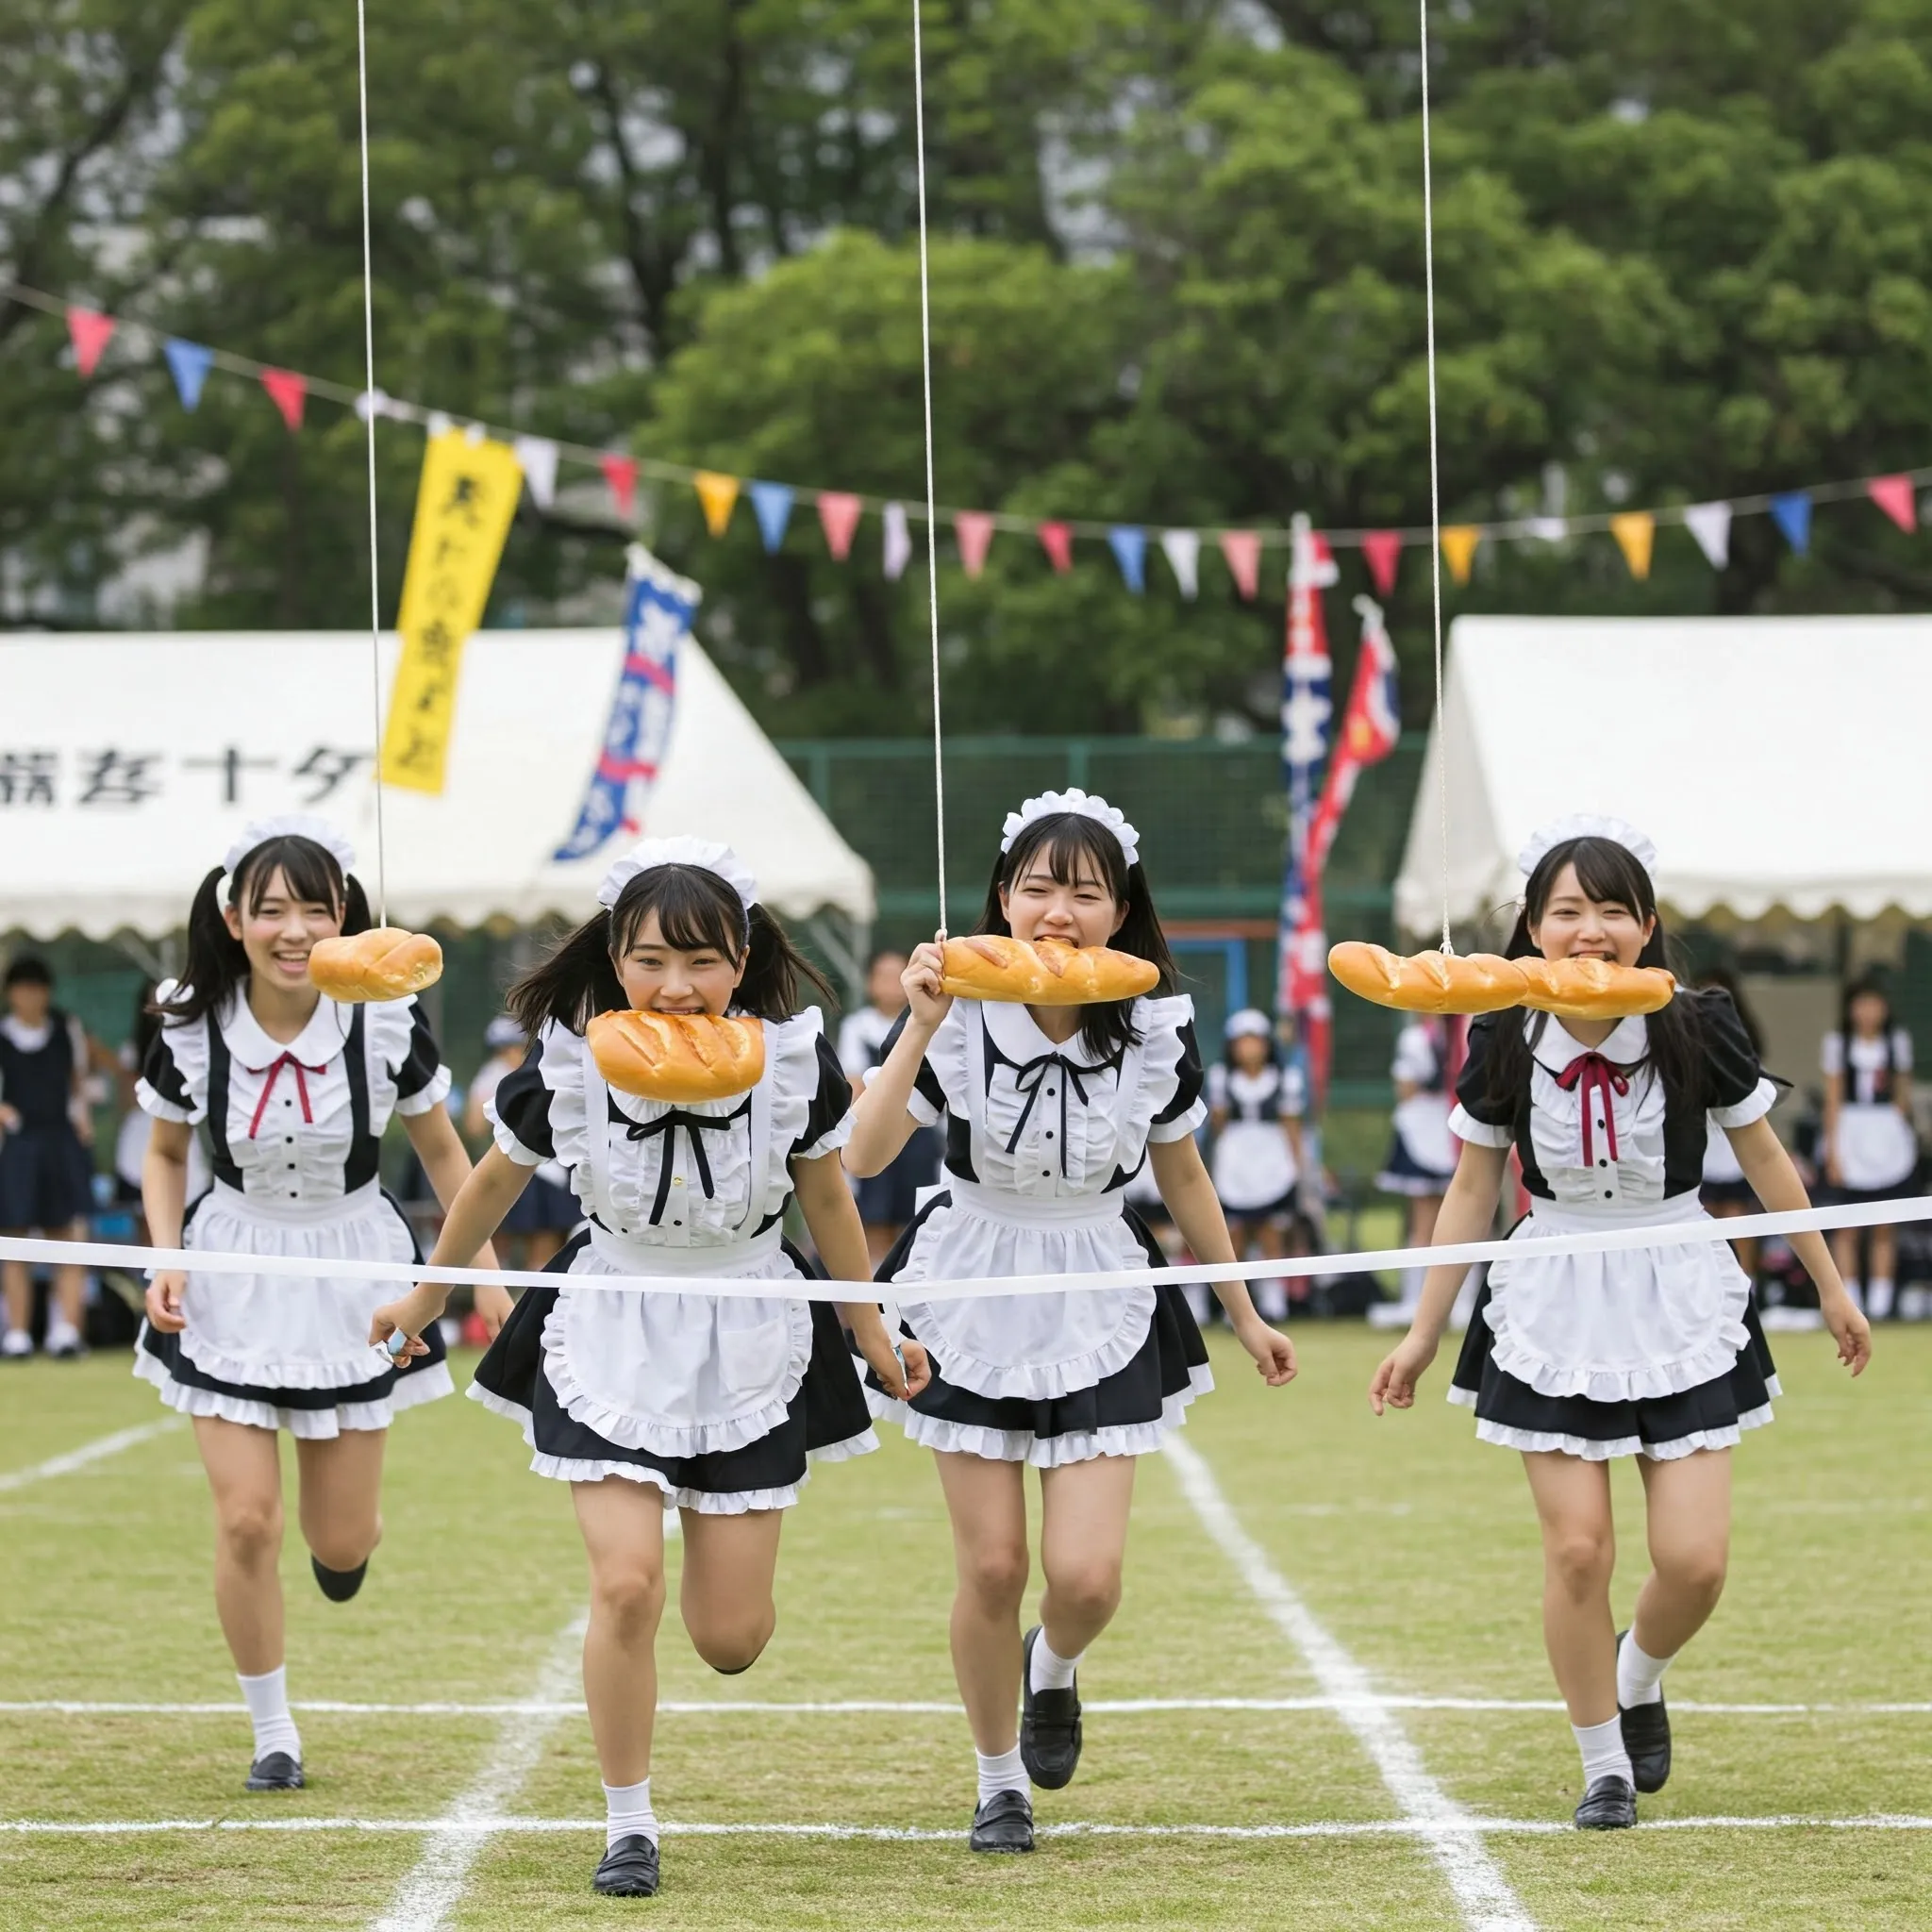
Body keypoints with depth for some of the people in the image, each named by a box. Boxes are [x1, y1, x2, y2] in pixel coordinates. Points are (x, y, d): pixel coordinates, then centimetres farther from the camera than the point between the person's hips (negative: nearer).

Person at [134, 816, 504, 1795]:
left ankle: (344, 1520, 45)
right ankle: (271, 1733, 11)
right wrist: (167, 1258, -10)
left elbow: (443, 1150, 0)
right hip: (231, 1283, 0)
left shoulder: (386, 1018, -15)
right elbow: (165, 1155, 5)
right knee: (245, 1522, -8)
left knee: (341, 1541, 5)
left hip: (351, 1272, 0)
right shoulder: (189, 1027, -13)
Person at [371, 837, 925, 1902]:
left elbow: (827, 1195, 3)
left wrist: (873, 1329, 14)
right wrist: (428, 1295, 17)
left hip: (750, 1338, 1)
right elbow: (495, 1178, 4)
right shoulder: (568, 1064, -17)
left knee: (731, 1640, 2)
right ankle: (628, 1824, 4)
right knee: (626, 1586, -16)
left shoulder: (793, 1058, -15)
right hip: (611, 1333, -1)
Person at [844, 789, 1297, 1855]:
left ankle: (1054, 1666, 29)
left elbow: (1183, 1179, 6)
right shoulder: (962, 1014, -16)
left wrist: (1245, 1314, 14)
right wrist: (920, 1026, -34)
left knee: (1087, 1576, -8)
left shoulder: (1154, 1029, -10)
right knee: (991, 1567, 0)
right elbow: (865, 1155, -26)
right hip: (973, 1287, -1)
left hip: (1097, 1299, 1)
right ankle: (999, 1782, 23)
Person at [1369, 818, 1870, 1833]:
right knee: (1576, 1549, -4)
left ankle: (1639, 1677, 29)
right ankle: (1603, 1763, 15)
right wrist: (1422, 1333, 7)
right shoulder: (1504, 1043, -8)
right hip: (1554, 1307, 0)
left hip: (1680, 1300, 0)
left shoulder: (1697, 1029, -12)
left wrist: (1831, 1289, 12)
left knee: (1693, 1559, -5)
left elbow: (1766, 1163, 3)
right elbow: (1471, 1192, 4)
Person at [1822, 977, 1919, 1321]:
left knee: (1885, 1229, 4)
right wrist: (1832, 1149, -3)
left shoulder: (1897, 1041, 6)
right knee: (1847, 1229, 0)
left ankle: (1880, 1304, 8)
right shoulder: (1838, 1044, 0)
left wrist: (1903, 1133, 11)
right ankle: (1850, 1305, 3)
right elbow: (1833, 1100, 1)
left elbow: (1903, 1093, 13)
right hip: (1850, 1135, -2)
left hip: (1888, 1138, 2)